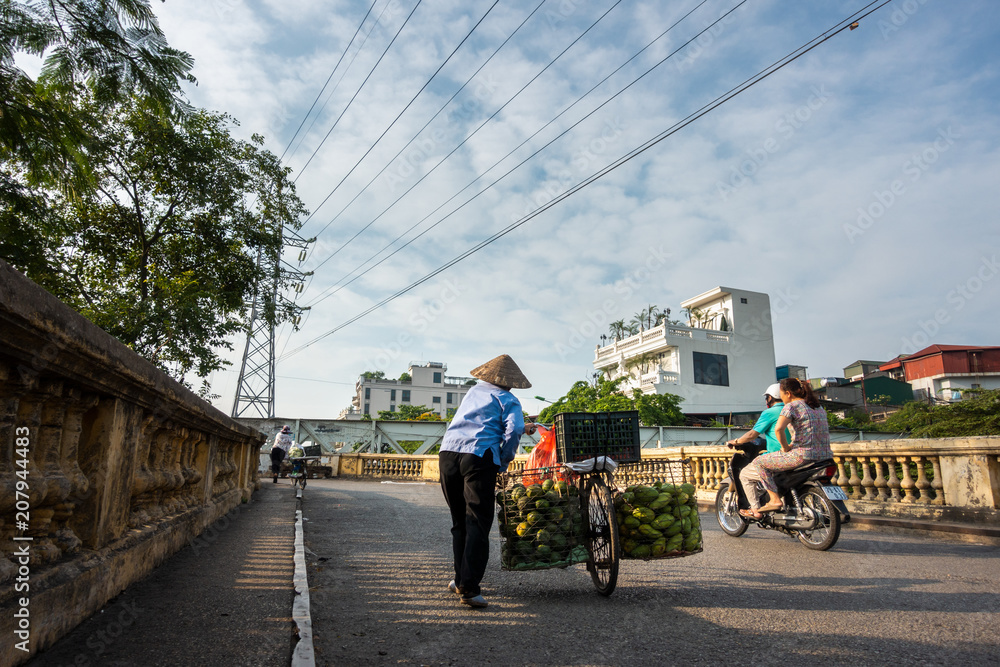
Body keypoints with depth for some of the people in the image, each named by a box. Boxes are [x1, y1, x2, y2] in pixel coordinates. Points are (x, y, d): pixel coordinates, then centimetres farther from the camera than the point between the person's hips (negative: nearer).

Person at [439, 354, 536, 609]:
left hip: (448, 452, 6)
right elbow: (512, 431, -9)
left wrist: (522, 427, 51)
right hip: (479, 456, -6)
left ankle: (461, 580, 23)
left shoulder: (473, 392, 28)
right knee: (477, 523, -3)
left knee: (459, 521, 15)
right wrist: (503, 463, 4)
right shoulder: (508, 400, 9)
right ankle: (469, 587, -8)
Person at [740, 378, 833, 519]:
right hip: (824, 456, 9)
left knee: (759, 462, 3)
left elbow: (779, 429, -24)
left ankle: (775, 499, -4)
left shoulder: (791, 406, -7)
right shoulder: (819, 407, 19)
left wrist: (785, 447, -8)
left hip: (804, 456, -9)